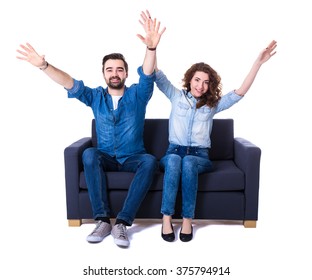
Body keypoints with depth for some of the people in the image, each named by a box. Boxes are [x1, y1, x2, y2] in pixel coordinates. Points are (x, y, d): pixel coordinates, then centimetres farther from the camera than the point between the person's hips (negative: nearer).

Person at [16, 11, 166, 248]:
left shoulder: (137, 95, -4)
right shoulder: (96, 96, 3)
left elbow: (148, 76, -23)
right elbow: (71, 84, -11)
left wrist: (151, 48, -44)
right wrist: (44, 65, -28)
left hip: (133, 158, -1)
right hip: (106, 158, 2)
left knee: (150, 161, -33)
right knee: (89, 154, -31)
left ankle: (122, 223, -33)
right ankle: (103, 220, -31)